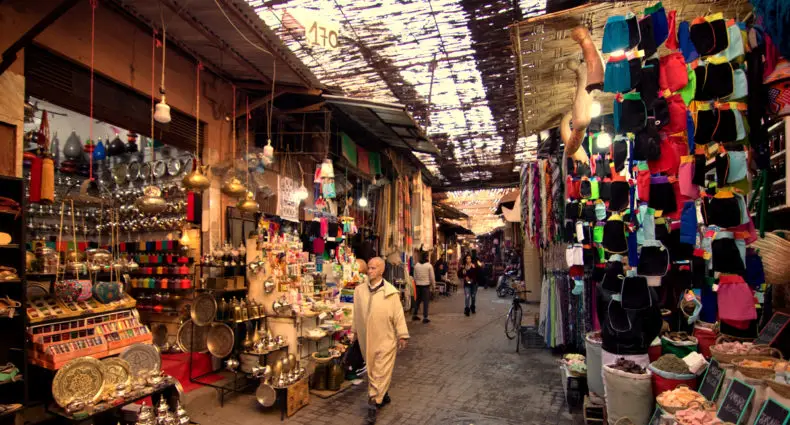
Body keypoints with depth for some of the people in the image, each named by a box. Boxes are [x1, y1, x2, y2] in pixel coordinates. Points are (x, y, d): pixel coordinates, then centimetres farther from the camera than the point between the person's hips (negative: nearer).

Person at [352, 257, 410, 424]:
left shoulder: (390, 292, -12)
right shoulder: (359, 290, 2)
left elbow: (398, 314, -9)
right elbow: (357, 313, 11)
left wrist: (402, 335, -8)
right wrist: (355, 330, 16)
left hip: (385, 338, -5)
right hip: (366, 337, 5)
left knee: (381, 372, -3)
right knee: (372, 371, 16)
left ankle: (373, 404, 3)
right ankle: (382, 396, 34)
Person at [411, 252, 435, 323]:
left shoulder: (416, 265, 2)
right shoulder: (429, 266, -9)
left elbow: (414, 276, 7)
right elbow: (432, 277, -6)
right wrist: (433, 285, 6)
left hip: (418, 285, 4)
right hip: (426, 285, -4)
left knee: (418, 300, 17)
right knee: (426, 301, 1)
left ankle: (414, 315, 22)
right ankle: (425, 317, 1)